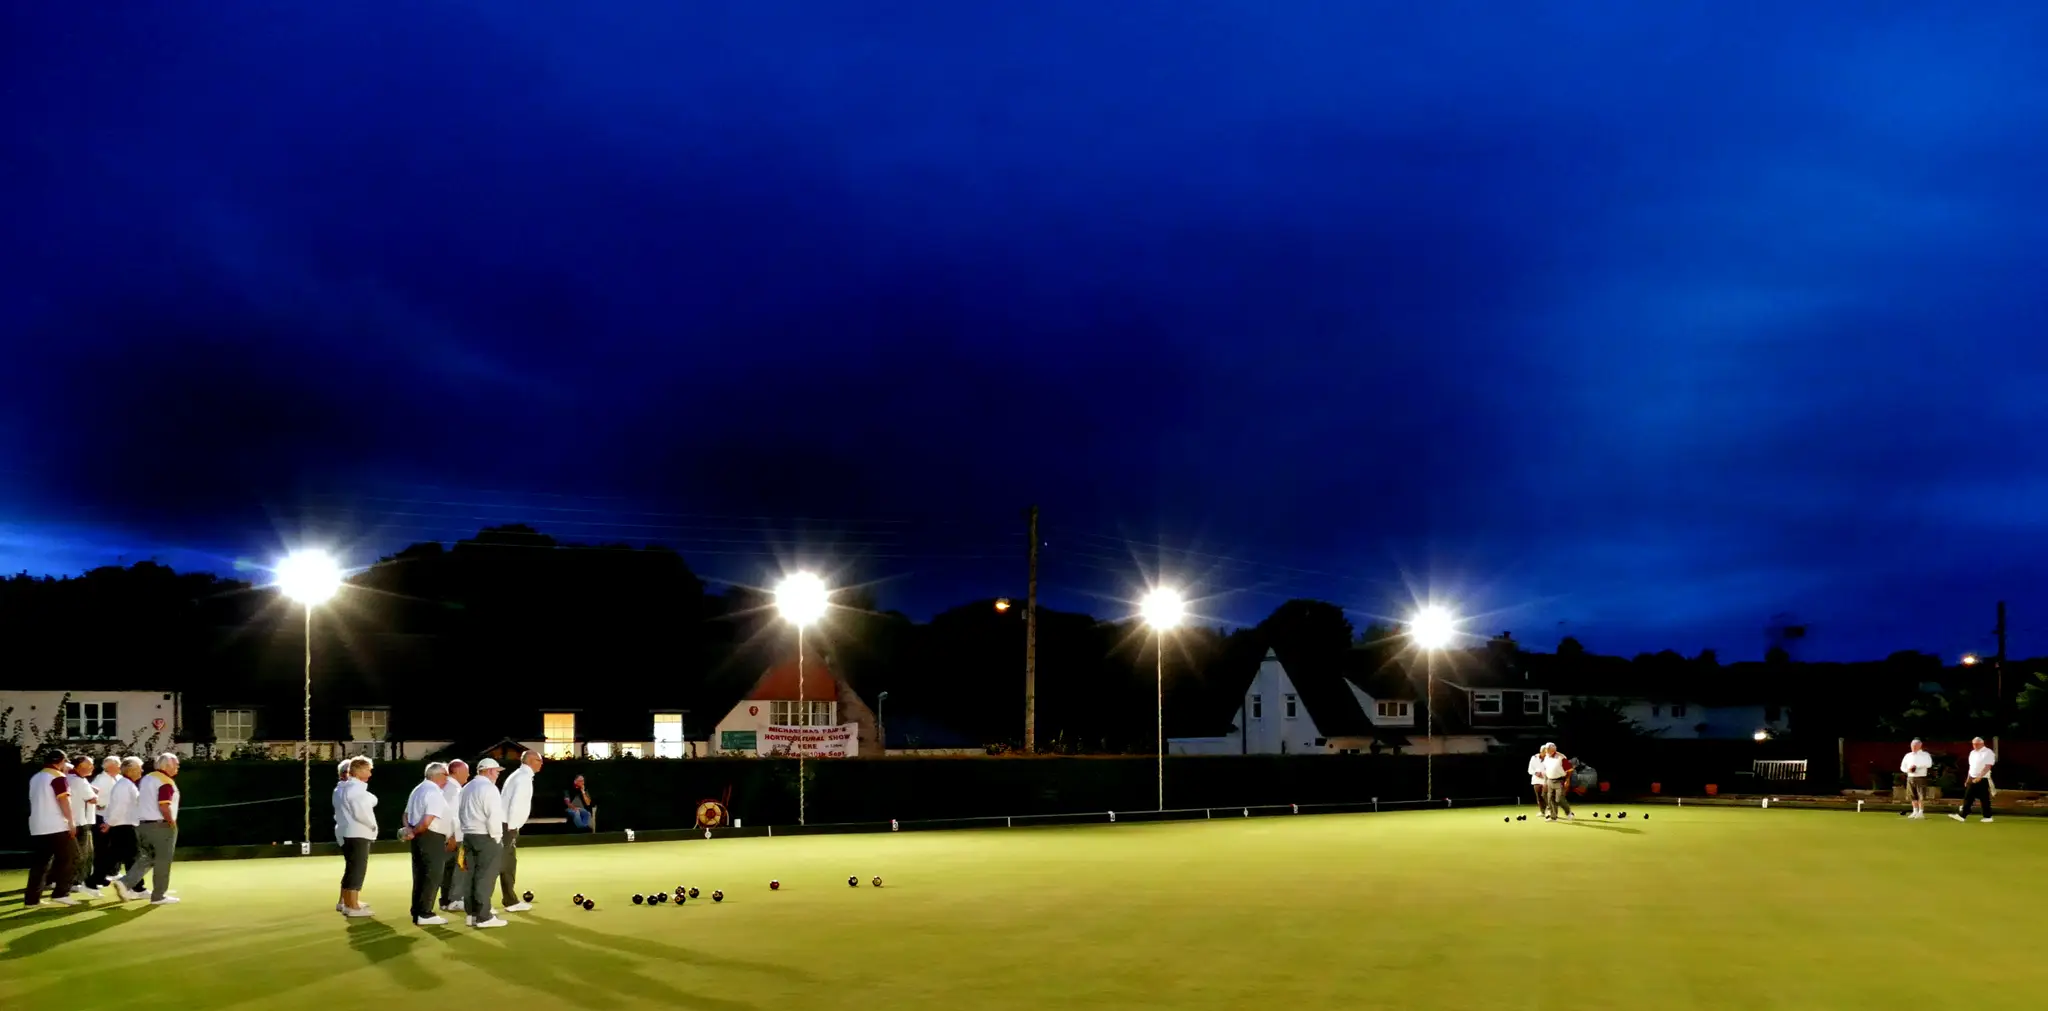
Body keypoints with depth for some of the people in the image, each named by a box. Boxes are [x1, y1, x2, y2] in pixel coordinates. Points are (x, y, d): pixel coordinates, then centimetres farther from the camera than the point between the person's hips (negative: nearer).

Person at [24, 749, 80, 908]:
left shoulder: (35, 778, 17)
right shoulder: (58, 777, -9)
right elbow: (63, 800, -15)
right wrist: (70, 822, -14)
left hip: (37, 827, 8)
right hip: (56, 827, -8)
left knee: (39, 862, 7)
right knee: (67, 858, 1)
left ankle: (31, 898, 3)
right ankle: (61, 893, -6)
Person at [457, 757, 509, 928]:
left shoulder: (467, 788, 15)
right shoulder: (489, 788, -12)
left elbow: (461, 812, 14)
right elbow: (494, 815, -18)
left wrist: (467, 828, 15)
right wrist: (497, 836, -9)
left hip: (468, 835, 8)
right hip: (485, 837, -8)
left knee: (472, 874, 12)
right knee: (485, 876, -6)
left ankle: (472, 913, 15)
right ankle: (483, 916, -6)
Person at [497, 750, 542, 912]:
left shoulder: (520, 775, 19)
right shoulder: (524, 777, -12)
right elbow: (516, 803, -21)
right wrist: (511, 826, -17)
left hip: (507, 826, 10)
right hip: (507, 826, -10)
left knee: (509, 864, 15)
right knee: (500, 864, -11)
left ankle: (511, 901, 21)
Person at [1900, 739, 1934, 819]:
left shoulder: (1925, 755, 0)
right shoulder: (1908, 755, 15)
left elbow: (1929, 764, -18)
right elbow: (1902, 767, 16)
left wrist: (1916, 766, -22)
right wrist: (1908, 770, -6)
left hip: (1920, 777, -5)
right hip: (1910, 777, 5)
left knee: (1921, 796, -8)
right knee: (1913, 796, 8)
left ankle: (1921, 812, -4)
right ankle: (1915, 811, 16)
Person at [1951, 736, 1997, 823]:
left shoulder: (1988, 753, -11)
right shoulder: (1973, 753, 14)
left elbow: (1987, 767, -18)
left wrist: (1979, 777, -26)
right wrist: (1968, 779, 17)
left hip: (1983, 779, -8)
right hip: (1972, 779, 8)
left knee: (1984, 799, 0)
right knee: (1968, 797, 3)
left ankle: (1988, 817, 9)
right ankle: (1962, 815, 2)